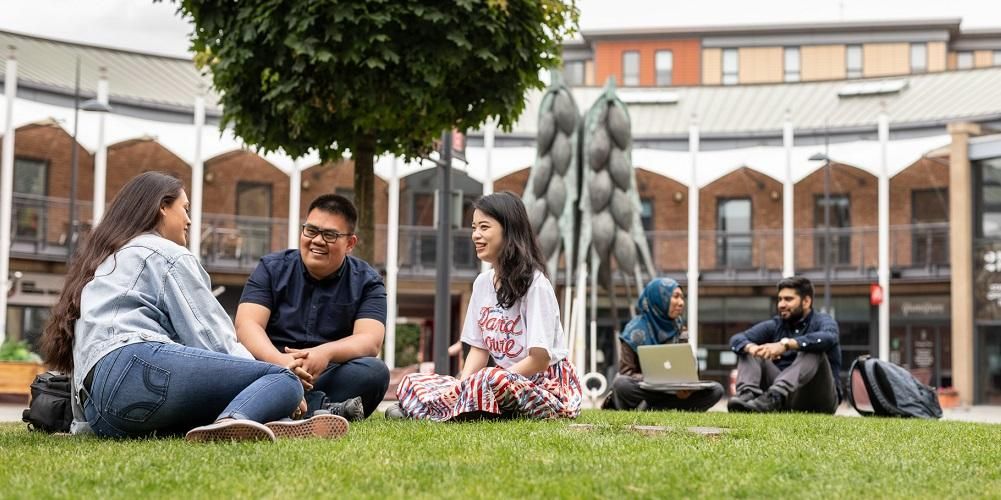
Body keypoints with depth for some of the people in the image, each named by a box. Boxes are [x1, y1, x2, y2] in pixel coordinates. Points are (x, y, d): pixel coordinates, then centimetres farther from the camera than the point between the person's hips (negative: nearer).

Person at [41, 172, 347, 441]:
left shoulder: (99, 262, 36)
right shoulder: (166, 253, 10)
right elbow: (209, 334, 2)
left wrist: (84, 425, 42)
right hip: (138, 367, -8)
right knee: (286, 380, -14)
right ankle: (234, 423, -46)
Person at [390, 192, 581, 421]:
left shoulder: (535, 284, -14)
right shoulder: (482, 282, 9)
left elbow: (539, 360, -17)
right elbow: (478, 349, 9)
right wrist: (462, 386, -10)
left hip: (550, 387, -6)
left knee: (490, 379, -39)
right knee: (411, 383, -5)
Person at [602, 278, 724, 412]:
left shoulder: (679, 330, 6)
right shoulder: (636, 331, -8)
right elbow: (626, 373, -12)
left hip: (669, 392, 6)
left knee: (716, 389, -19)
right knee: (622, 383, -39)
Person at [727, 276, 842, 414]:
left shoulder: (822, 321, -1)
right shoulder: (774, 326, 11)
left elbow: (828, 338, -28)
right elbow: (736, 339, -4)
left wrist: (786, 344, -41)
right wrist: (752, 347, -29)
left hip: (819, 400, -4)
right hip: (785, 402, 4)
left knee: (813, 351, -28)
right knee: (748, 350, -5)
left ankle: (774, 397, -51)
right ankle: (748, 394, -35)